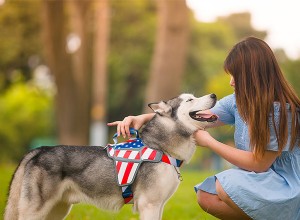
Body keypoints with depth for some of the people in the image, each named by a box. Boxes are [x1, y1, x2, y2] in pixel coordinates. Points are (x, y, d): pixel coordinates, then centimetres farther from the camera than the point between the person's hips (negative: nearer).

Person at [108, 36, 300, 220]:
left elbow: (259, 163, -20)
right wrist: (144, 118, -11)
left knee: (225, 186, -27)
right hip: (256, 179, 7)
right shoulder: (238, 102, 0)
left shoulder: (282, 110, -22)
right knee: (206, 198, -9)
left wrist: (209, 141, -13)